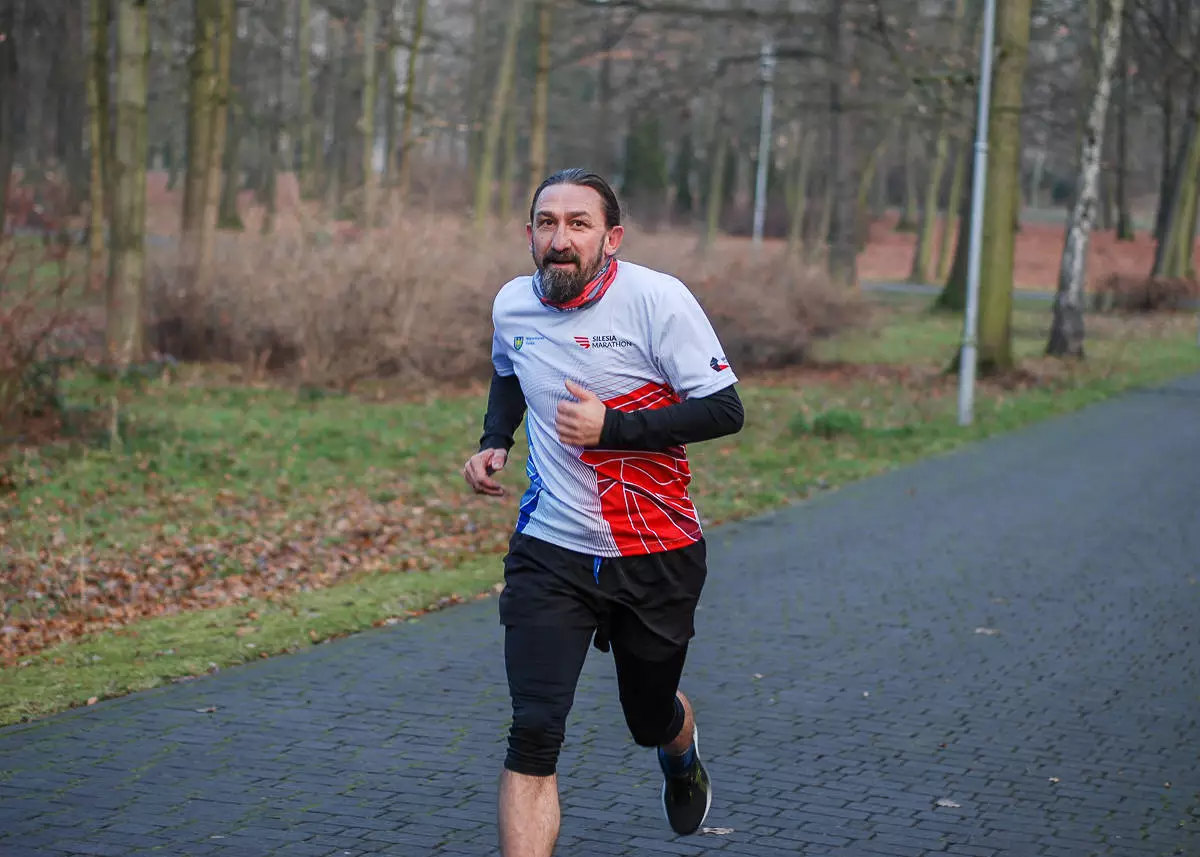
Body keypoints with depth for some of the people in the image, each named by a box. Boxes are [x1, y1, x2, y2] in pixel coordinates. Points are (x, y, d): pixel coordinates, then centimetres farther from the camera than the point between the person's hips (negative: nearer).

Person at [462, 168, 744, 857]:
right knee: (534, 736, -14)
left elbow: (725, 411, -16)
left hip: (657, 558, -2)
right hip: (549, 553, 2)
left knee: (651, 718, 19)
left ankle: (684, 757, 58)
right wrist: (495, 441, 6)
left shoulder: (657, 299, -15)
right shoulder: (512, 304, 0)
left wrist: (612, 426, -24)